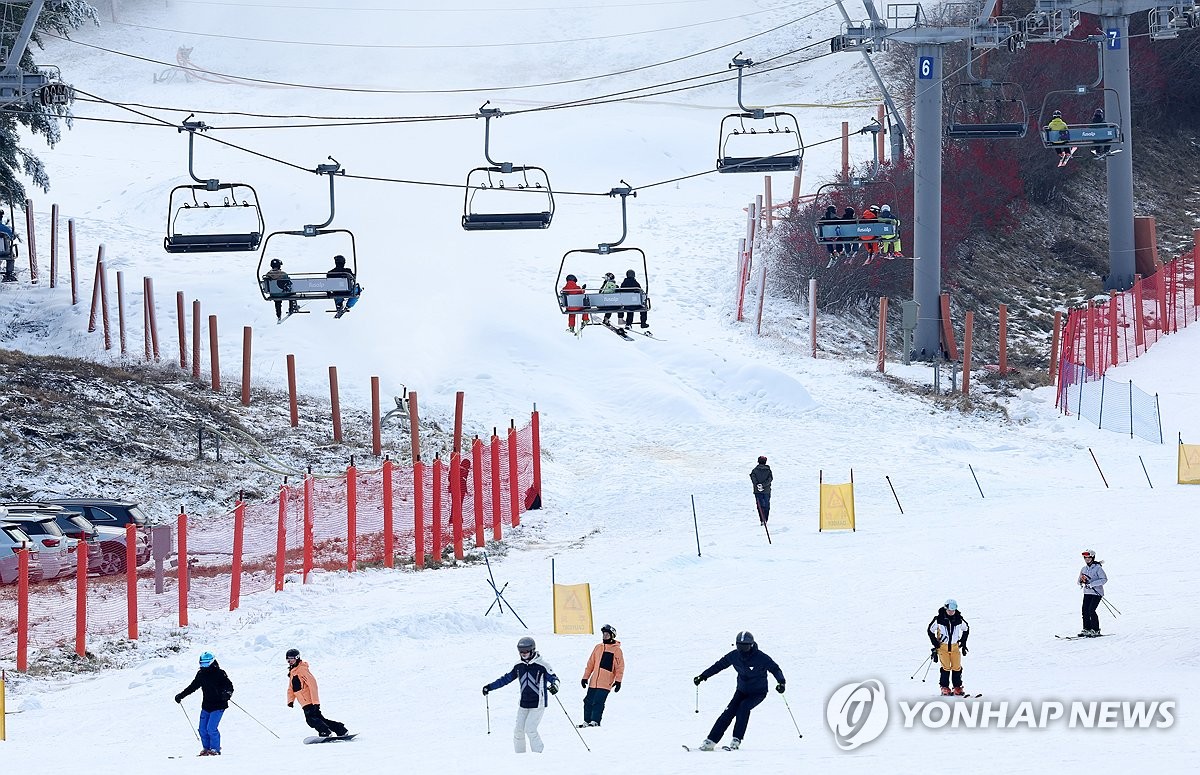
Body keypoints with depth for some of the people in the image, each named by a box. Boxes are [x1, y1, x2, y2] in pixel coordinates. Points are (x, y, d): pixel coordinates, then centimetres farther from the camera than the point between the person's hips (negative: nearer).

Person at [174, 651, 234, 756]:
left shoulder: (219, 673, -11)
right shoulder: (201, 674, 7)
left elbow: (229, 685, -11)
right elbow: (192, 687, 18)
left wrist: (227, 693, -33)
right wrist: (181, 695, 16)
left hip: (218, 705, -6)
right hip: (206, 706, 6)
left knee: (211, 728, -14)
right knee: (203, 729, 2)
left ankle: (215, 750, -1)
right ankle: (207, 749, 17)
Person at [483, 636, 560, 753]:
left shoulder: (542, 665, -10)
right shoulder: (519, 666, 8)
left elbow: (553, 678, -10)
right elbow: (506, 678, 17)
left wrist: (554, 686, -34)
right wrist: (490, 687, 17)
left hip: (538, 704, -6)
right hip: (523, 704, 6)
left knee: (530, 729, -16)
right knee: (518, 730, 0)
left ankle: (538, 754, -6)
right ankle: (519, 754, 11)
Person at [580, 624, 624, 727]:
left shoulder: (616, 650, 0)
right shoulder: (598, 648, 14)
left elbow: (620, 667, -2)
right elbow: (591, 663, 17)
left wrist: (618, 681, -10)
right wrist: (585, 677, 14)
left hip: (606, 683, -5)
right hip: (594, 682, 5)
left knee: (598, 702, -13)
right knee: (588, 701, 4)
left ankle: (594, 722, -11)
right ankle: (587, 721, 13)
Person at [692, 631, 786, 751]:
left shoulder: (760, 658, -21)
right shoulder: (734, 656, -9)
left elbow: (775, 669, -14)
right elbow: (719, 665, 6)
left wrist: (781, 682, -32)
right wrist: (703, 676, 5)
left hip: (758, 692, -4)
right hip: (742, 690, 4)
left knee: (744, 706, -30)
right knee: (729, 712, -13)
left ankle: (737, 739, -23)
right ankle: (711, 741, -12)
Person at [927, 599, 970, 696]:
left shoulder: (959, 620, -3)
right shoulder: (939, 619, -9)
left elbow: (966, 630, 16)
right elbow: (930, 631, 3)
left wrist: (963, 642, 11)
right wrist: (935, 643, -3)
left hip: (955, 646, 2)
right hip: (942, 646, -2)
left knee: (957, 668, -1)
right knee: (945, 667, -11)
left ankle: (957, 687, 8)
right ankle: (944, 687, -3)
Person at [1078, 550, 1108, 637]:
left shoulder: (1097, 568, -9)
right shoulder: (1084, 569, 12)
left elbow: (1104, 579, -16)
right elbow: (1080, 580, 20)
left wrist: (1092, 584, -22)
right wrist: (1081, 582, -6)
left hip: (1096, 593, -7)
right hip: (1087, 593, 7)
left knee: (1091, 610, -14)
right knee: (1085, 610, -2)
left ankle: (1096, 631, -5)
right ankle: (1087, 629, 7)